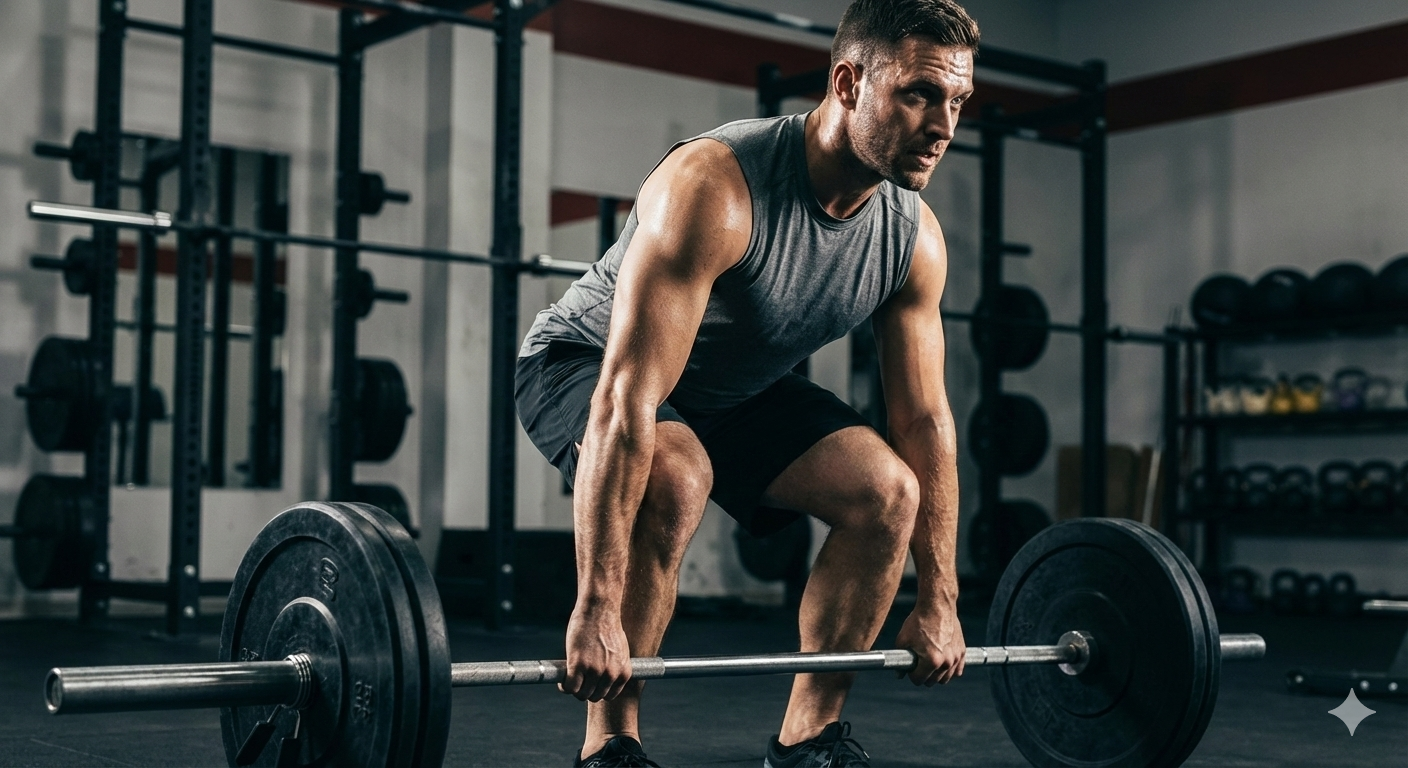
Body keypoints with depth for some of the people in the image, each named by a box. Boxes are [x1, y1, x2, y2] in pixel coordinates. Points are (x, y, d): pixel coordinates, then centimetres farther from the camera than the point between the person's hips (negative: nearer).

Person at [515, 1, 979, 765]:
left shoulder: (914, 237, -15)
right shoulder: (714, 188, -36)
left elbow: (924, 421, -6)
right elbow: (628, 399, -41)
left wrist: (938, 602, -5)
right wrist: (596, 608, -43)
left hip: (736, 386, 7)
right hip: (587, 364, -6)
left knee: (887, 490, -9)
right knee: (673, 480, -36)